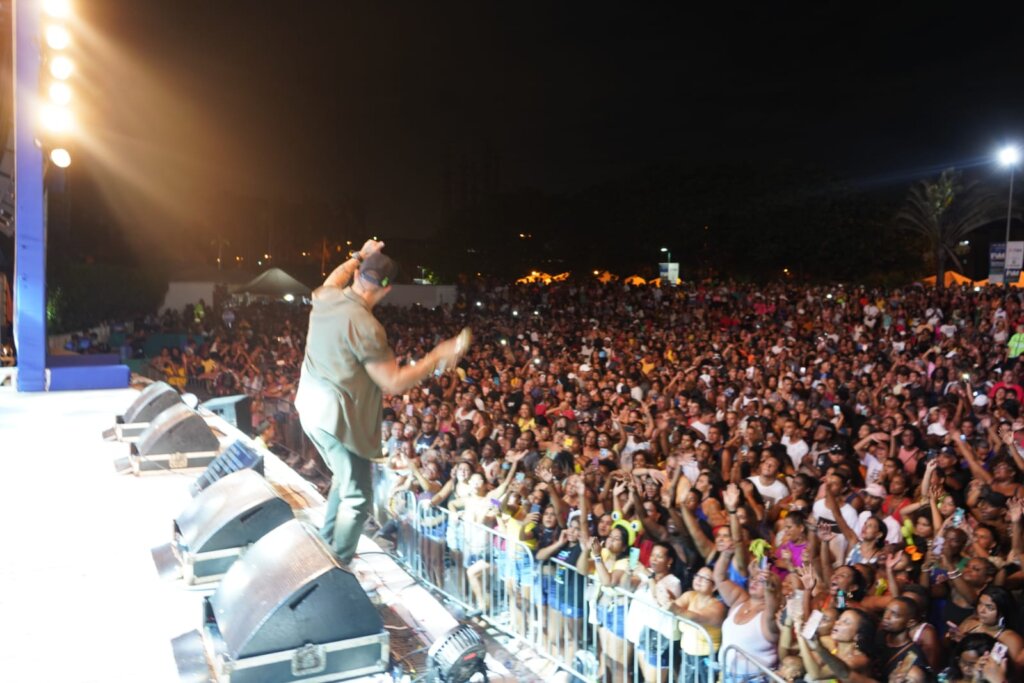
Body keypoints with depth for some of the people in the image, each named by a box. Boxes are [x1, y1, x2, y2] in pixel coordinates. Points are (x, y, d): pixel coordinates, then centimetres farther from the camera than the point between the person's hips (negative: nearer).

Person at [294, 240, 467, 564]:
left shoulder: (326, 299, -2)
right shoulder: (365, 326, -26)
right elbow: (394, 382, -21)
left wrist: (358, 257, 32)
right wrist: (437, 357, -13)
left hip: (311, 406, 10)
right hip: (336, 417, -9)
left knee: (345, 479, 26)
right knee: (357, 499, 2)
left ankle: (325, 547, 38)